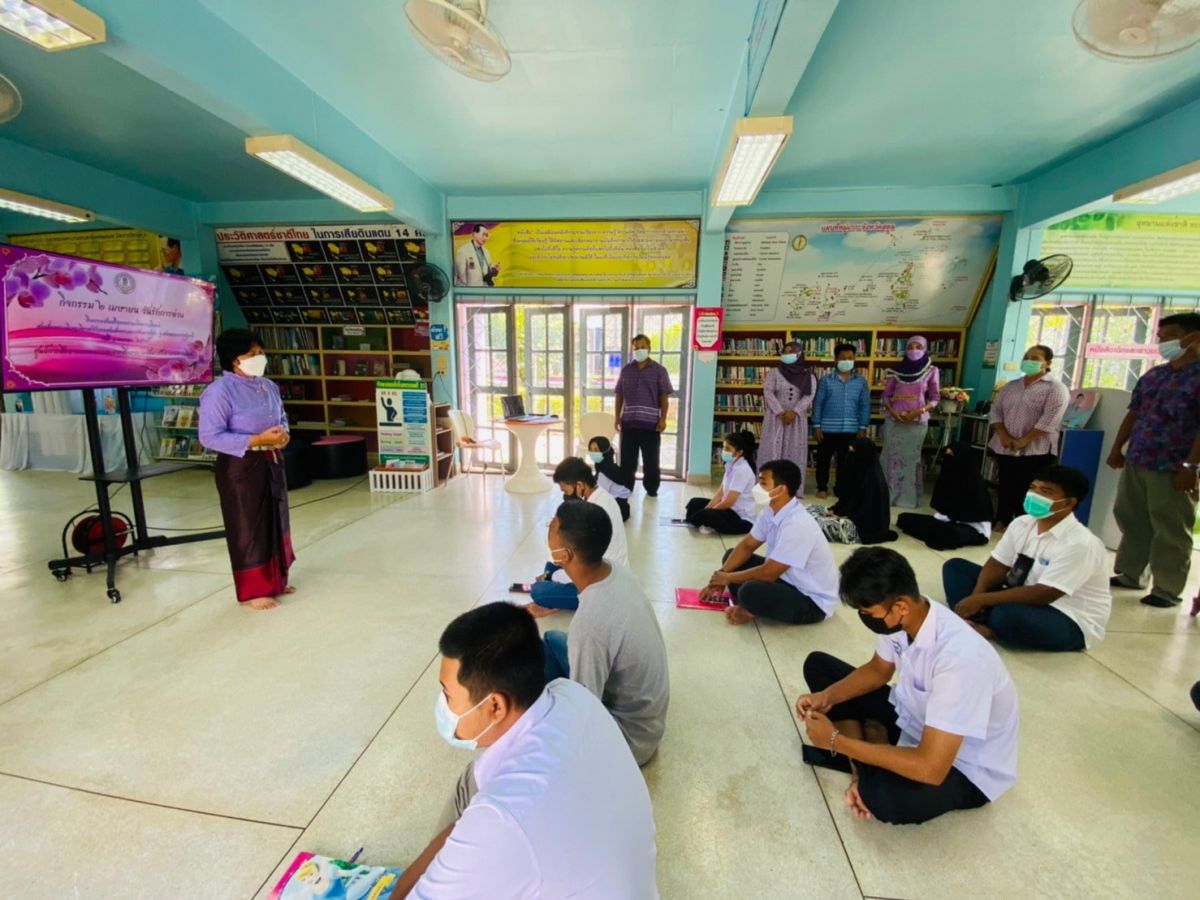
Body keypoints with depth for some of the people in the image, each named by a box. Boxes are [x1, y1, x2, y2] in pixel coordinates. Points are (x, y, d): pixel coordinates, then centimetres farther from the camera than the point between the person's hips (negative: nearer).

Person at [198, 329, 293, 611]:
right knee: (248, 527, 3)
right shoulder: (219, 391, -17)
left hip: (271, 462, 8)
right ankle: (253, 591, 18)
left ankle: (275, 580, 33)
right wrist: (257, 440, -25)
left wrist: (283, 433, -4)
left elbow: (282, 417, 19)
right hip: (240, 467, -8)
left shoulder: (268, 387, 7)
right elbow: (210, 436, -20)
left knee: (276, 521, 16)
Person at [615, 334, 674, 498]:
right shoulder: (626, 370, 8)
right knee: (627, 459, 8)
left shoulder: (659, 370, 0)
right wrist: (617, 416, 6)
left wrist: (663, 419, -9)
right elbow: (619, 394, 12)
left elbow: (664, 396, -2)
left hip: (651, 422, -2)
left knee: (651, 459, 6)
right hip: (629, 421, 2)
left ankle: (652, 489, 20)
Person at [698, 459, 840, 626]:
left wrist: (728, 578, -14)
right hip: (787, 577, 9)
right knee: (731, 556, 4)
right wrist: (721, 576, -5)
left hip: (813, 601, -8)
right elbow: (747, 546, 5)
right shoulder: (771, 511, -6)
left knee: (749, 592, -33)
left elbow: (768, 573, -29)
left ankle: (752, 610, 0)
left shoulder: (797, 525, -32)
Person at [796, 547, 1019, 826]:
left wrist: (836, 740, -27)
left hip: (965, 768, -7)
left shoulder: (960, 658, -37)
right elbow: (878, 670, 6)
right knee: (818, 665, 1)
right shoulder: (901, 618, -16)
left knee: (881, 796, -38)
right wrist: (827, 696, -11)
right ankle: (864, 767, -5)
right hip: (913, 719, 7)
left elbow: (930, 769, -36)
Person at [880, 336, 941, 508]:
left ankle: (909, 497, 9)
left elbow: (934, 398, 3)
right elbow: (886, 395, 7)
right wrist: (892, 411, -10)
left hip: (917, 421, -1)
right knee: (891, 456, 3)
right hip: (894, 420, 1)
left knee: (912, 457, 2)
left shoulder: (931, 371, 2)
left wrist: (920, 411, -13)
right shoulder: (896, 370, 5)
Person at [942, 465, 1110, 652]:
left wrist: (982, 600, -27)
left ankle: (986, 629, -5)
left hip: (1070, 620, -7)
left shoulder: (1080, 543, -23)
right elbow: (997, 565, -2)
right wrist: (976, 597, -20)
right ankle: (974, 623, -24)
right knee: (955, 566, -3)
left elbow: (1041, 595, -28)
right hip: (1024, 600, 7)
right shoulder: (1022, 524, -2)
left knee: (1008, 614, -39)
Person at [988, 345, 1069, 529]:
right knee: (1005, 489, 10)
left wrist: (1024, 441, -17)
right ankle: (1001, 523, 19)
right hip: (1005, 449, 5)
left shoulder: (1056, 388, -2)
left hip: (1036, 451, -5)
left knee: (1028, 492, -2)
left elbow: (1049, 419, -13)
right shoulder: (1010, 386, 14)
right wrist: (1003, 436, -7)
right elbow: (996, 410, 8)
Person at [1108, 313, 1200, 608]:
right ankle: (1130, 574, 27)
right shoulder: (1152, 376, 13)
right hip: (1136, 463, 7)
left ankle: (1168, 589, 12)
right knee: (1131, 520, 14)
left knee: (1170, 530, 2)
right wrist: (1117, 449, 15)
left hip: (1172, 468, -7)